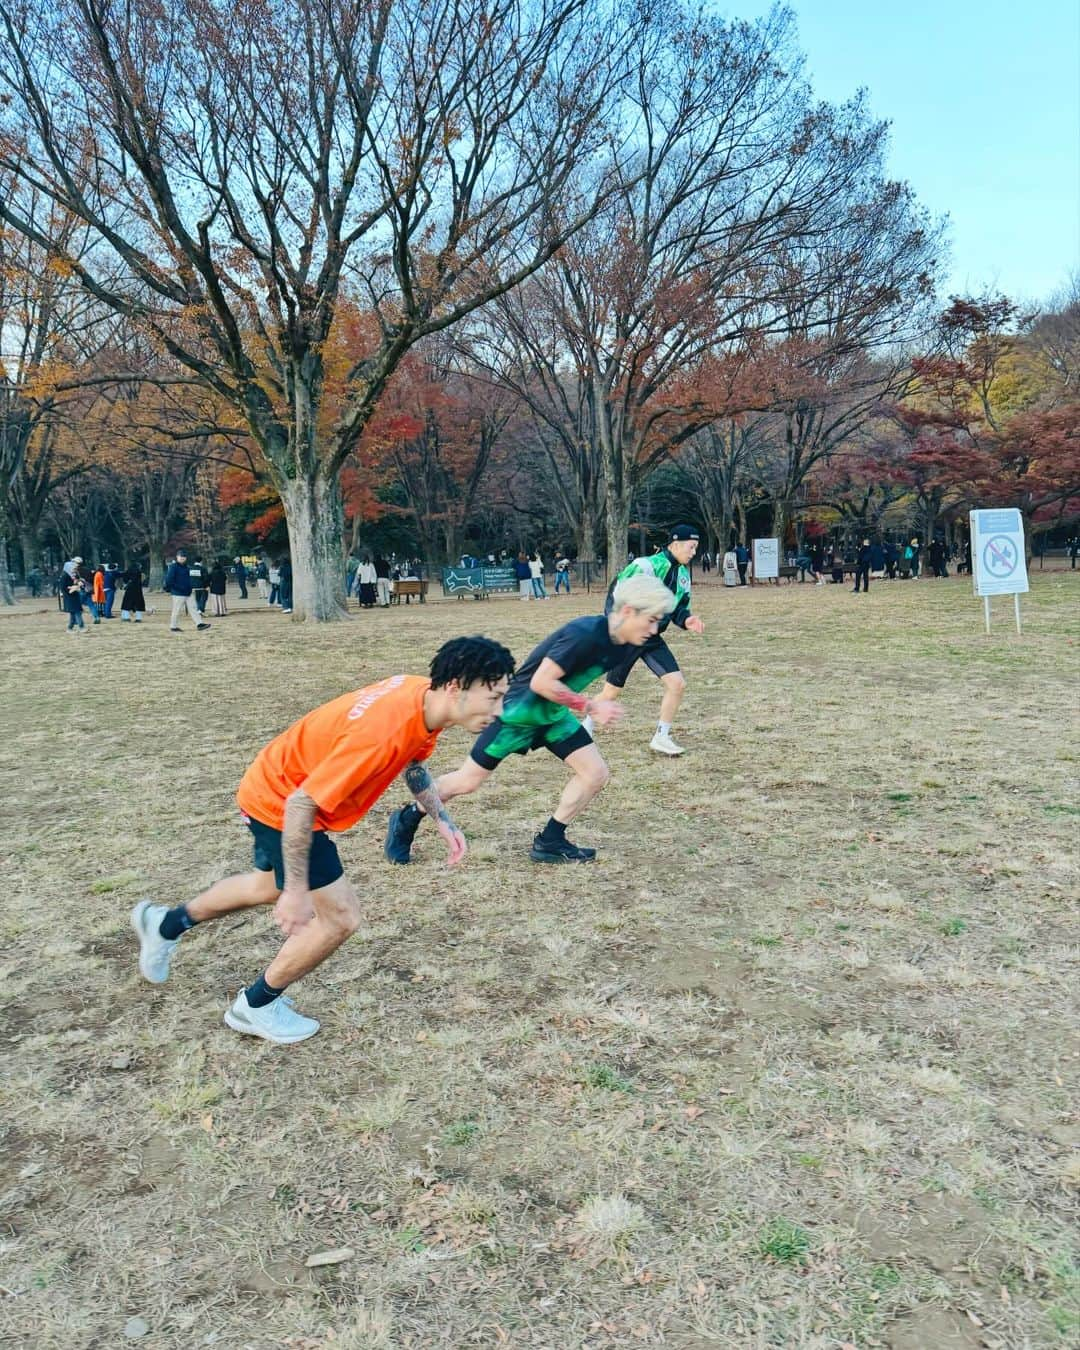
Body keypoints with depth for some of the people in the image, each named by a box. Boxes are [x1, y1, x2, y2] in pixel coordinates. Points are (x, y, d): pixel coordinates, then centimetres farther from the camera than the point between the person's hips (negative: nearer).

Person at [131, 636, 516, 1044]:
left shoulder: (426, 697, -13)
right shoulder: (383, 730, -39)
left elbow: (413, 763, 11)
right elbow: (301, 803, -33)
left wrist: (443, 820, 8)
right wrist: (297, 891, -27)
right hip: (281, 802, -9)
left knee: (268, 887, 31)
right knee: (340, 917, -5)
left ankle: (166, 924, 53)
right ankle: (256, 1006, 18)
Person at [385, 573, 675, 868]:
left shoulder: (620, 643, -5)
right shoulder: (584, 634, -32)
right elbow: (541, 682, -31)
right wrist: (590, 706, -27)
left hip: (553, 714, 8)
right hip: (518, 711, -8)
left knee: (596, 773, -2)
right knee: (468, 781, 2)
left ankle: (549, 843, 11)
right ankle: (406, 821, 23)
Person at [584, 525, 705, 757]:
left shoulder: (683, 574, 5)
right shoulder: (647, 566, -20)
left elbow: (679, 607, 15)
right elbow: (617, 596, -20)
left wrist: (686, 620, -7)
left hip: (652, 638, 7)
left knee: (677, 684, -5)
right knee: (612, 691, 2)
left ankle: (661, 737, 10)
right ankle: (585, 728, 27)